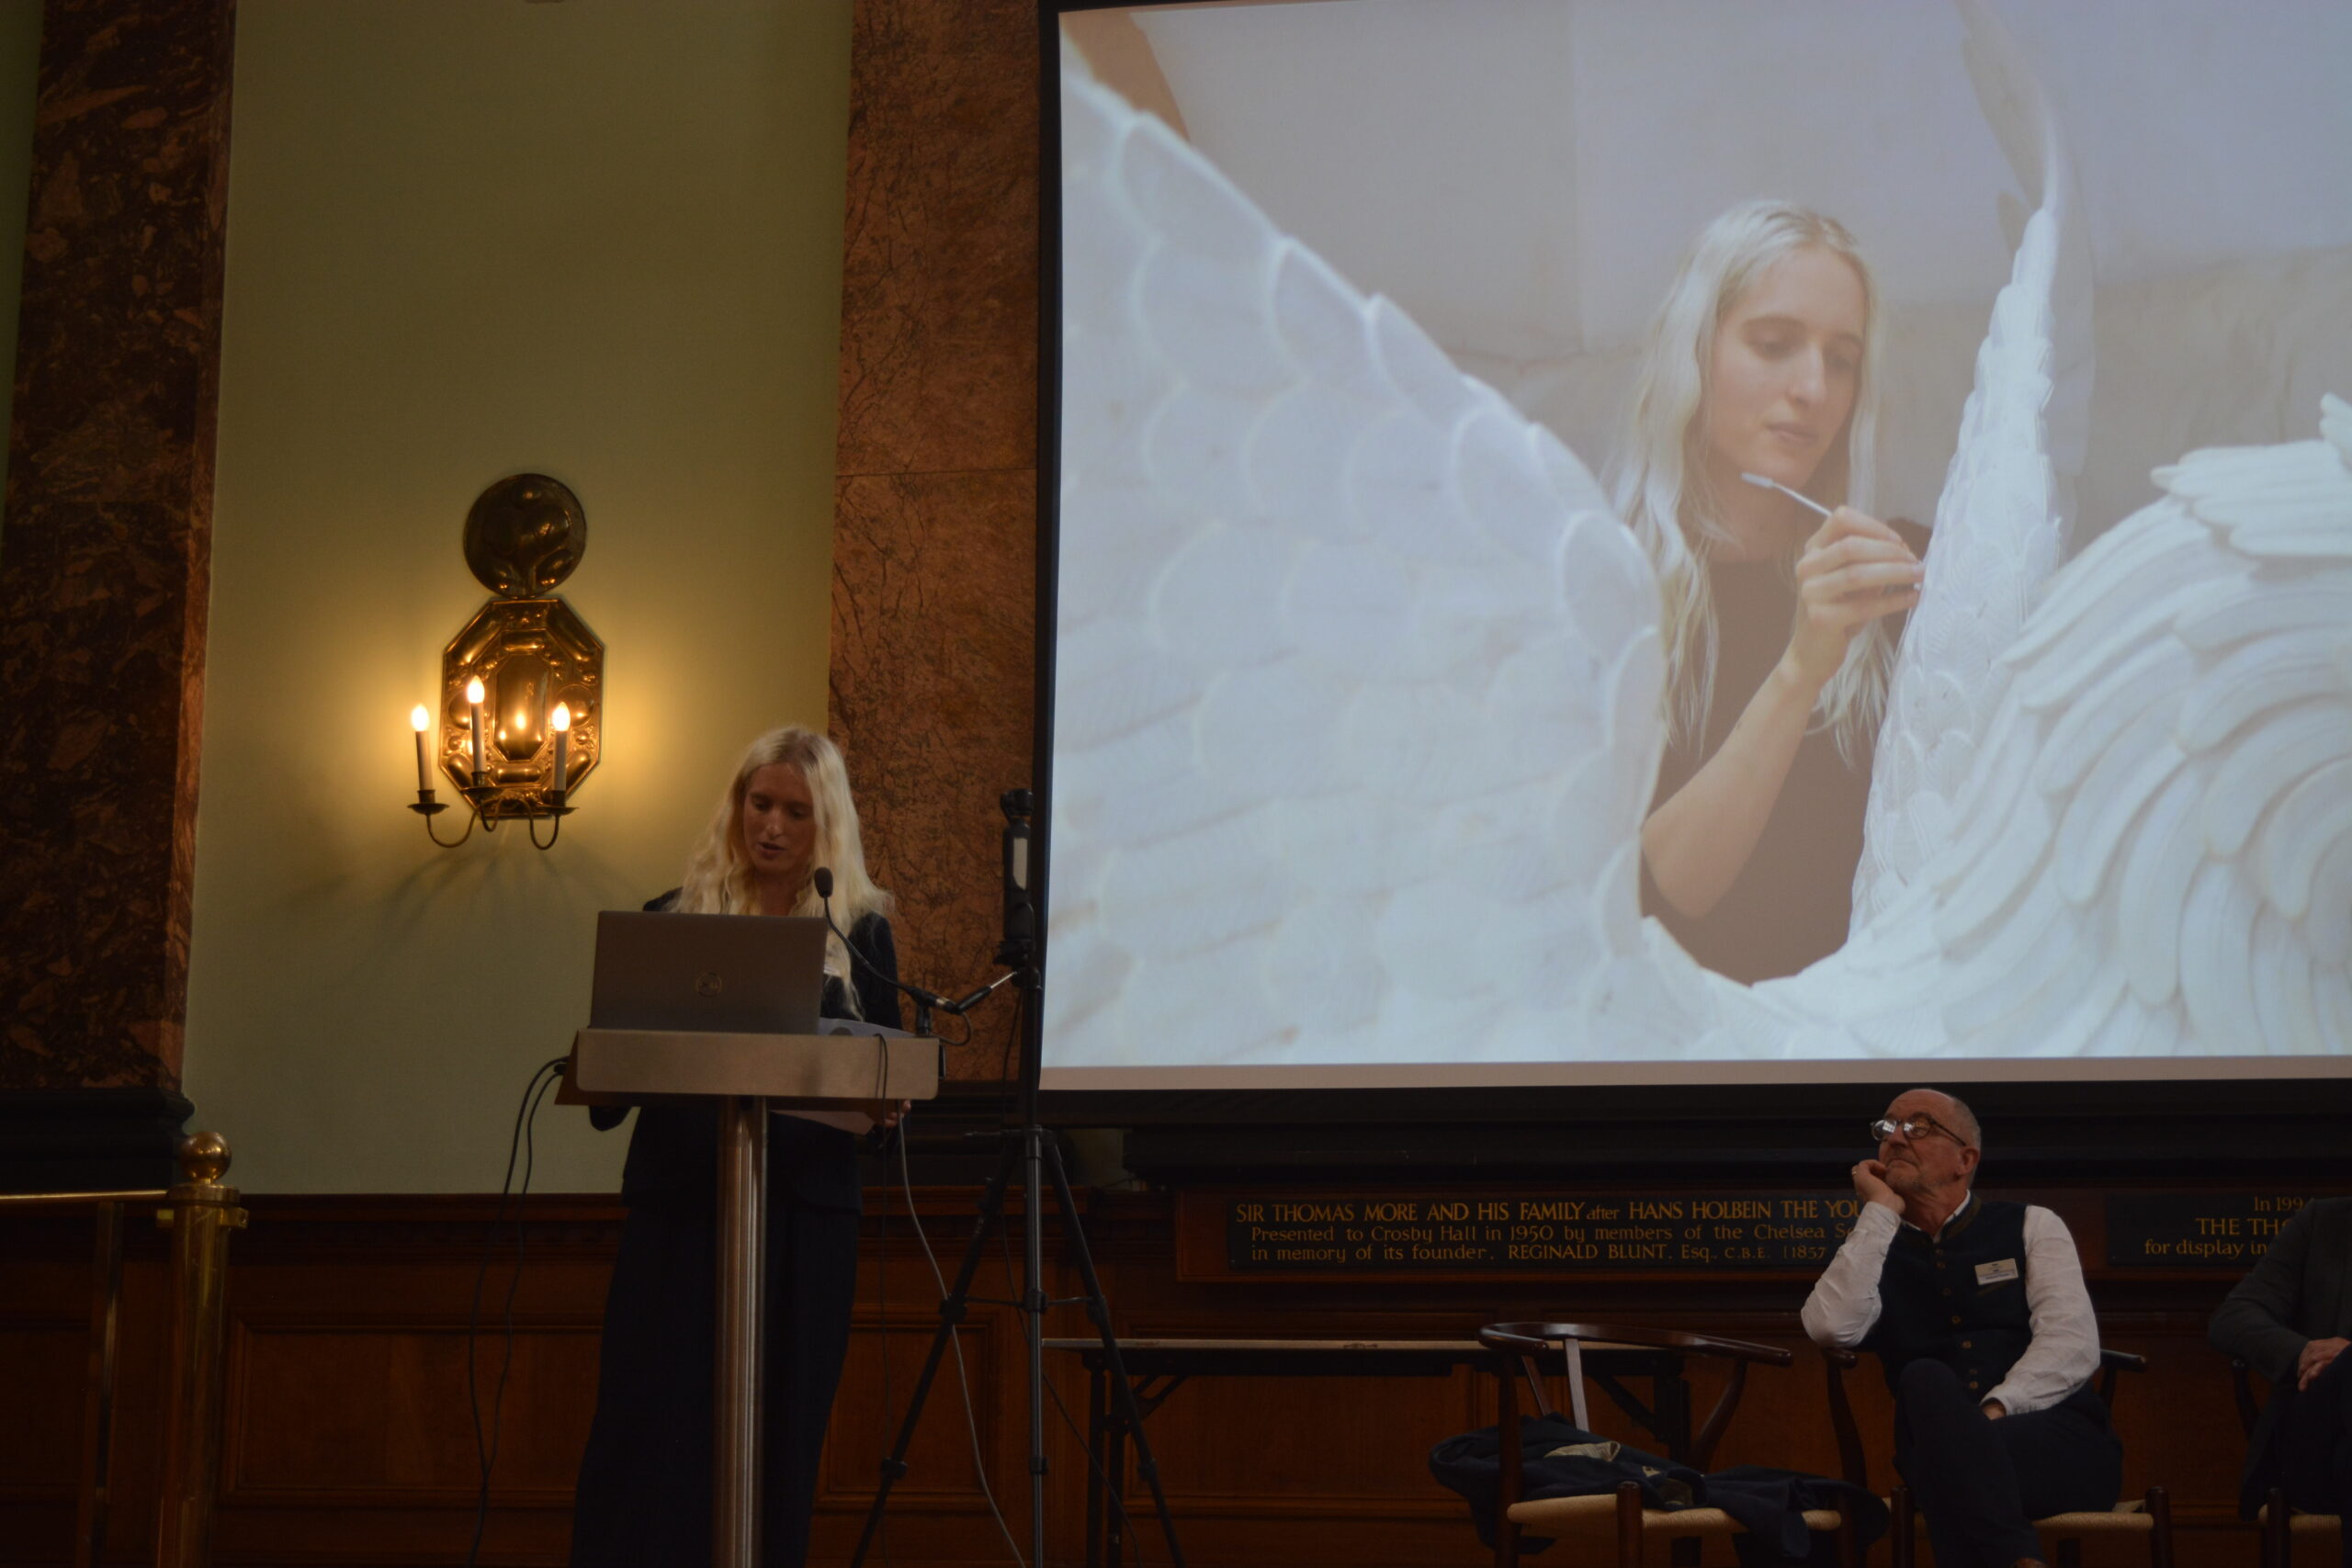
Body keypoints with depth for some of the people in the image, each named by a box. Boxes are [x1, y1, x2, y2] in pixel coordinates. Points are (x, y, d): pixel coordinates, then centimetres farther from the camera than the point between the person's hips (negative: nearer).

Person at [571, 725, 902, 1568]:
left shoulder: (861, 931, 9)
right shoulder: (673, 919, 7)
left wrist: (885, 1099, -13)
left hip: (805, 1209, 1)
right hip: (680, 1200, -1)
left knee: (780, 1431, 3)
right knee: (656, 1424, -5)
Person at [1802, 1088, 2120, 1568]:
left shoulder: (2031, 1227, 12)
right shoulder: (1872, 1254, 16)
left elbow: (2073, 1345, -4)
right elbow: (1831, 1328, -9)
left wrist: (1994, 1410, -21)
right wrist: (1880, 1213, -1)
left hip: (2062, 1444, -2)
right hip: (1940, 1455, 2)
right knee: (1925, 1378, -34)